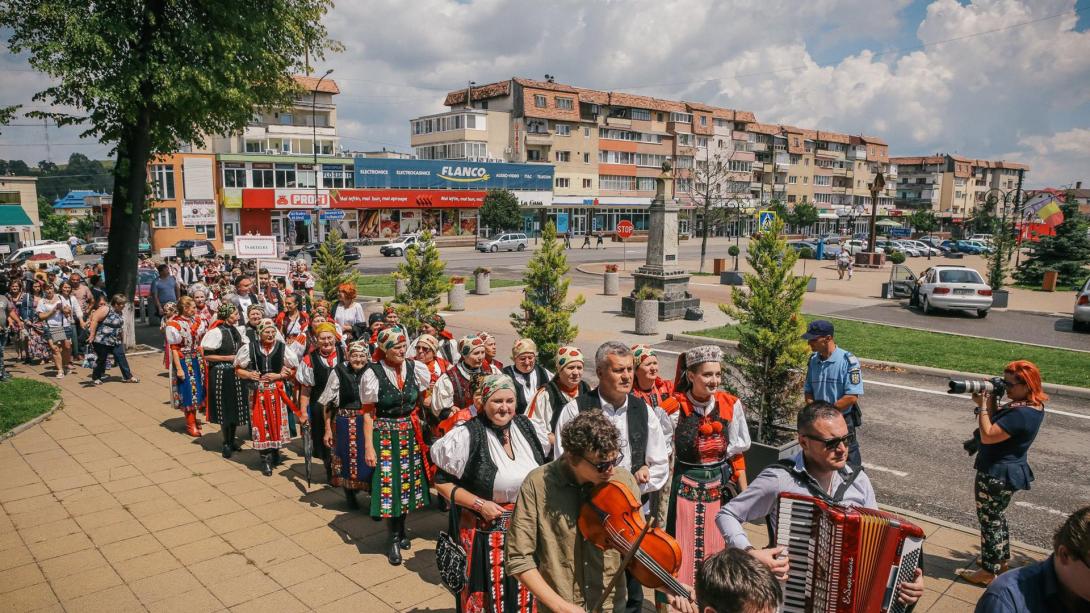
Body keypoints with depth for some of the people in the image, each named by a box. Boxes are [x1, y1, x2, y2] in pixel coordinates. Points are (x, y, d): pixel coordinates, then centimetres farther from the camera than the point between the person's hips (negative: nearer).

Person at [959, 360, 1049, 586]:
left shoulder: (1021, 414, -29)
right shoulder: (1033, 405, 3)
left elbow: (988, 436, -28)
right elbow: (997, 423, 8)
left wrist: (983, 406, -21)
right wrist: (989, 401, -6)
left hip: (997, 475, -10)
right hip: (1008, 471, 10)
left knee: (990, 520, 5)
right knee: (997, 516, 26)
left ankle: (988, 572, 20)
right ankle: (1001, 560, 43)